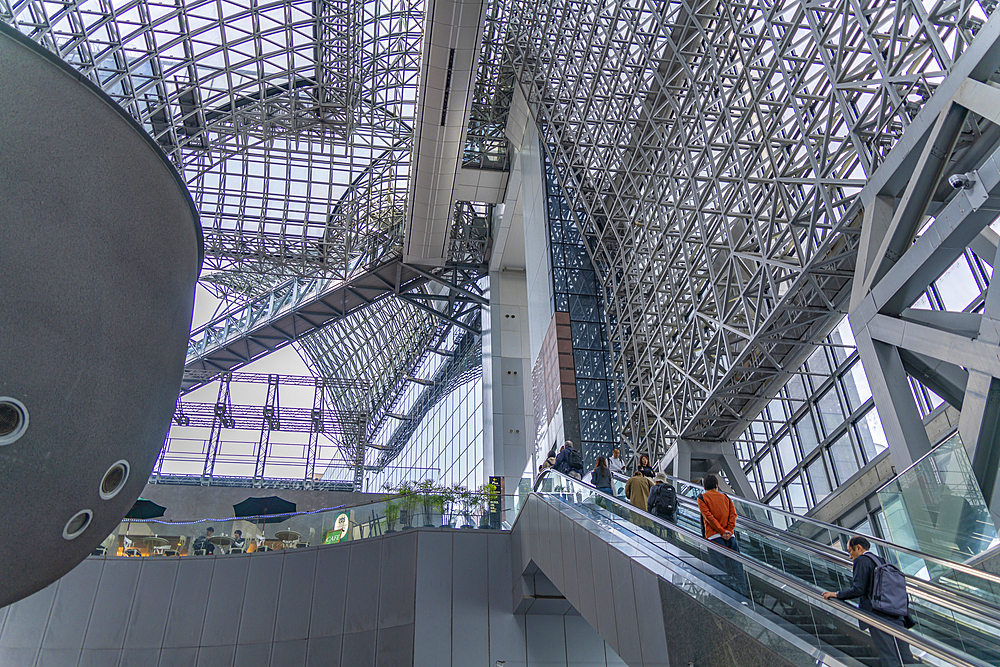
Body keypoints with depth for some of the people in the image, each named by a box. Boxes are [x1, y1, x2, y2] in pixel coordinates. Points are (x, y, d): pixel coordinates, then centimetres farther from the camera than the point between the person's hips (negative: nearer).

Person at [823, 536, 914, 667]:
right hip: (897, 617, 8)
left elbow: (858, 589, -13)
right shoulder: (882, 561, 20)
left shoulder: (862, 561, -4)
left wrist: (837, 594, -1)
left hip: (879, 616, -8)